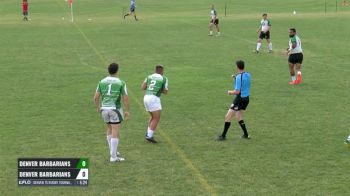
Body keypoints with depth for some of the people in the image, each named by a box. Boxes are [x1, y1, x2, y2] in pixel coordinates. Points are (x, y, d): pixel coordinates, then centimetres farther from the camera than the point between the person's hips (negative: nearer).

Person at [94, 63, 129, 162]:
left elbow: (96, 97, 2)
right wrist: (127, 111, 3)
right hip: (115, 110, -5)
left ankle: (113, 151, 26)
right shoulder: (121, 83, -9)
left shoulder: (102, 82, 2)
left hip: (104, 109, 5)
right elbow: (125, 98, -9)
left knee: (110, 129, 24)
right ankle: (113, 157, -2)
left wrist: (97, 107, 19)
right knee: (115, 133, 0)